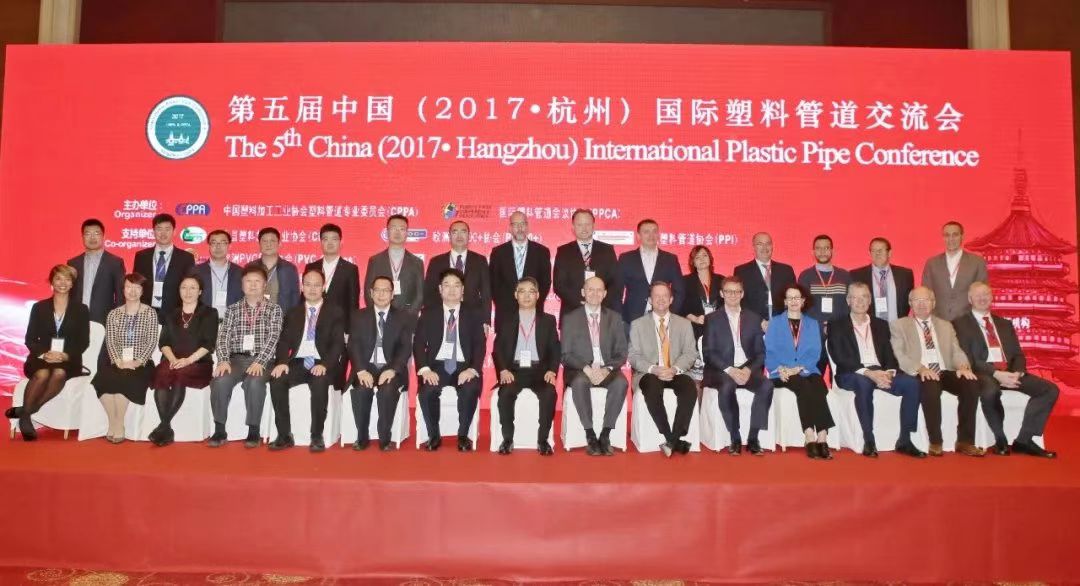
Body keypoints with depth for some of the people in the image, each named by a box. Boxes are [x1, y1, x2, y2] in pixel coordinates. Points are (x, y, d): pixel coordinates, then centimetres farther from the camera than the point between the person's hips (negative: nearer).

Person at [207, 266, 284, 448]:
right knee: (220, 380, -29)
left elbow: (273, 338, -4)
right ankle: (220, 430, -16)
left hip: (261, 360, -2)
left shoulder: (274, 309, 8)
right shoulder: (233, 309, 15)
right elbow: (223, 336, 6)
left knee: (254, 382, -35)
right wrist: (223, 360, -13)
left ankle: (254, 431, -20)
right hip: (237, 358, 2)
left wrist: (260, 362, -19)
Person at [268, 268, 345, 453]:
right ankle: (284, 435, -19)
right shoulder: (293, 313, 19)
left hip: (322, 364, -3)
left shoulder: (335, 312, 7)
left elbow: (338, 343, -3)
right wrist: (282, 362, -12)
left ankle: (317, 436, -23)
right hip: (298, 363, 3)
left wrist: (325, 364, -21)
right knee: (276, 380, -27)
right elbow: (284, 340, 9)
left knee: (320, 383, -36)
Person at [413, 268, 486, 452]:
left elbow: (480, 345, 1)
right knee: (426, 390, -31)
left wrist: (473, 369, -18)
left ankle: (463, 435, -14)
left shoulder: (474, 314, 10)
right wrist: (425, 369, -15)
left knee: (470, 390, -33)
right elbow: (418, 343, 2)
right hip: (437, 365, 1)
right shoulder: (428, 313, 11)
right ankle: (434, 435, -11)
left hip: (464, 366, 0)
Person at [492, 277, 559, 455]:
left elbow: (555, 350, 7)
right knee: (505, 393, -31)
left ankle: (543, 439, -19)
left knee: (549, 394, -31)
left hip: (539, 370, 0)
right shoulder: (506, 320, 14)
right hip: (514, 369, 0)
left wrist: (552, 370, -12)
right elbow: (497, 349, 6)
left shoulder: (548, 320, 14)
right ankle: (507, 439, -18)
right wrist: (503, 370, -13)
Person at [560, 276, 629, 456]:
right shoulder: (570, 319, 5)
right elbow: (566, 355, 0)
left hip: (607, 371, 1)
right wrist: (586, 368, -18)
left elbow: (621, 353, 5)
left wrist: (607, 369, -15)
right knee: (579, 382, -36)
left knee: (621, 383, -31)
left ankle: (605, 435, -24)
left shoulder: (614, 318, 11)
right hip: (580, 370, -1)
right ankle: (590, 436, -26)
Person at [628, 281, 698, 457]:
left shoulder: (684, 323, 14)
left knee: (690, 388, -31)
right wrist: (653, 369, -17)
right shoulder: (638, 324, 9)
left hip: (676, 373, 2)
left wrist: (675, 369, -15)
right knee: (653, 389, -36)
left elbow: (690, 353, 5)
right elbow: (633, 356, 1)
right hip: (649, 373, -1)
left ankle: (673, 440, -26)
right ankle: (674, 441, -25)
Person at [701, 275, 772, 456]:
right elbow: (708, 352, -1)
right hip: (721, 371, -2)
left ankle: (753, 438, -21)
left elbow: (760, 352, 10)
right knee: (727, 386, -36)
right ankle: (735, 438, -23)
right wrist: (729, 370, -16)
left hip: (748, 369, 3)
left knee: (767, 385, -29)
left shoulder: (753, 318, 15)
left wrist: (748, 369, -10)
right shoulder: (712, 319, 8)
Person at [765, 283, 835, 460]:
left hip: (806, 371, 2)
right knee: (805, 387, -32)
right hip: (783, 374, -2)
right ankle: (812, 438, -36)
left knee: (819, 388, -31)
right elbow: (769, 352, 3)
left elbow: (815, 353, 5)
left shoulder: (813, 324, 17)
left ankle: (821, 439, -37)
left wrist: (798, 368, -13)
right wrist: (780, 369, -16)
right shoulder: (775, 323, 13)